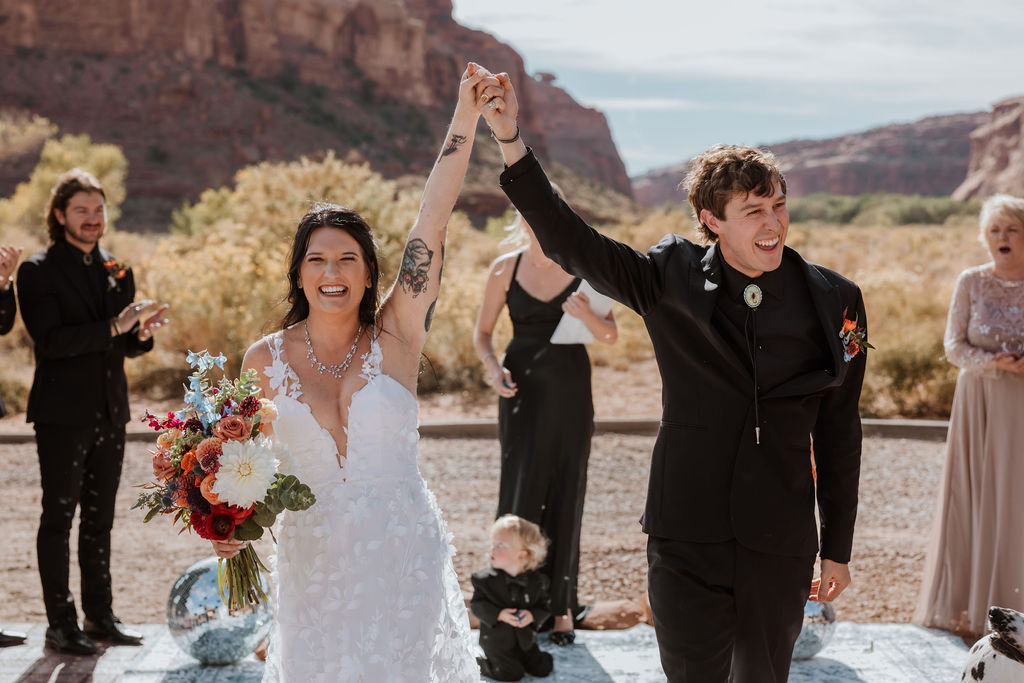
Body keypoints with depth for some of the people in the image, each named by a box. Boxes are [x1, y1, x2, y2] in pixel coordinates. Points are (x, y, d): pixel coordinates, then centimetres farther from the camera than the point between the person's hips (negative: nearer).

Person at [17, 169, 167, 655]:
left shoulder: (117, 271, 13)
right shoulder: (38, 272, -5)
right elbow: (50, 340, -17)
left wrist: (142, 333, -8)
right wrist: (113, 327, -25)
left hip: (110, 413, 6)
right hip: (62, 414, -6)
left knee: (100, 518, 12)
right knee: (59, 517, 0)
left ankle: (100, 616, 20)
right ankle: (61, 623, 5)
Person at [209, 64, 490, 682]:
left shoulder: (396, 335, -5)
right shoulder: (265, 359, -1)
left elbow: (433, 219, -11)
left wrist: (467, 111, -16)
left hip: (401, 555, -1)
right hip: (312, 560, 1)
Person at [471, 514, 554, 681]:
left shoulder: (536, 581, -9)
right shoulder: (484, 579, -14)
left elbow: (544, 607, -2)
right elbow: (476, 605, -13)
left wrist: (532, 615, -24)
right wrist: (499, 614, -27)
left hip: (525, 639, 3)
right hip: (497, 640, -3)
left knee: (543, 669, 5)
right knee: (511, 673, -12)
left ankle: (519, 659, 30)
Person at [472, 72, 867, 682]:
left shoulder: (832, 303, 0)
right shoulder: (671, 282, -2)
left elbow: (838, 432, 6)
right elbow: (567, 241, -7)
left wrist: (837, 549, 8)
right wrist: (510, 139, -17)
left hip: (780, 544, 1)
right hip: (686, 536, -1)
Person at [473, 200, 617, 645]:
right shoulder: (506, 269, 0)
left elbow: (610, 337, -1)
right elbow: (482, 332, 8)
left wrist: (586, 314, -21)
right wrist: (493, 367, -12)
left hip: (570, 391, 0)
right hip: (522, 391, 0)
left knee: (565, 496, 4)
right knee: (521, 492, -4)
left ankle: (560, 606, 15)